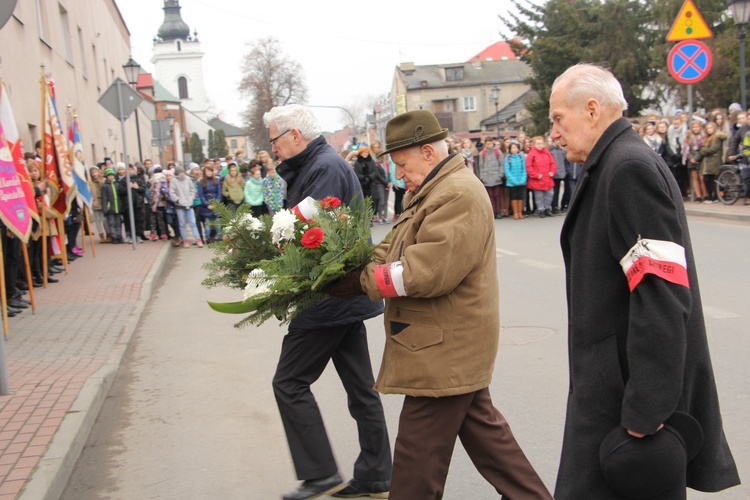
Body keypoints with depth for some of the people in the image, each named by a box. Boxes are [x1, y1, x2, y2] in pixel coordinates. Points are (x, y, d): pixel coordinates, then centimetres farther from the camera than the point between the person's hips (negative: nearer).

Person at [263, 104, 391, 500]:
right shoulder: (312, 166, 15)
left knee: (290, 382, -1)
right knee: (359, 386, 13)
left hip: (329, 299, -10)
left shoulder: (326, 168, -16)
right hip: (347, 296, 10)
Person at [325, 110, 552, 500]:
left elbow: (428, 271, -27)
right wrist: (357, 263, -5)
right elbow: (397, 248, 13)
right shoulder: (432, 191, 16)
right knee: (481, 428, 20)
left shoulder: (459, 194, -19)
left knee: (418, 454, 1)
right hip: (455, 345, 11)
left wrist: (364, 281, -20)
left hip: (445, 349, -11)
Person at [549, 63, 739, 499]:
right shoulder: (618, 164, 14)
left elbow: (662, 295, -24)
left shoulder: (630, 167, -17)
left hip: (626, 391, -9)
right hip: (614, 383, 9)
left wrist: (645, 408, -23)